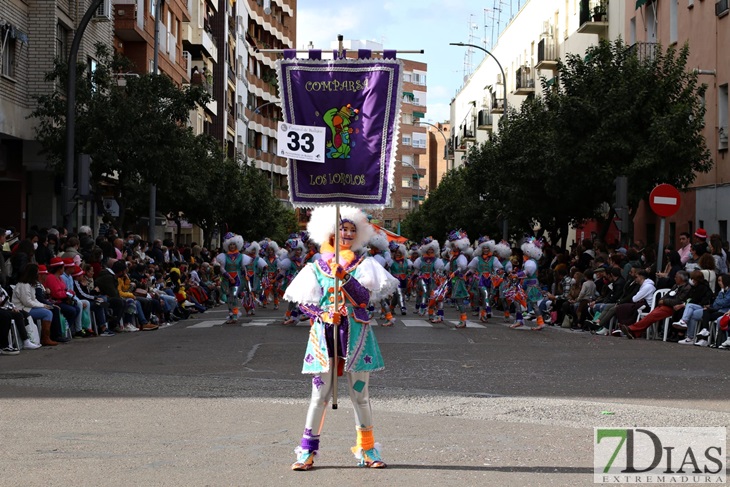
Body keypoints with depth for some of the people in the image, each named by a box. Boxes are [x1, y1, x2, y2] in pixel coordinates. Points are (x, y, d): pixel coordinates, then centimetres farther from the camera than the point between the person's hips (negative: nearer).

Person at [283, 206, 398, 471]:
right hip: (324, 333, 0)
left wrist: (344, 277, -22)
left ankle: (367, 449, 13)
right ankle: (307, 451, 4)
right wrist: (322, 315, -13)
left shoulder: (363, 264, 6)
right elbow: (304, 302, 5)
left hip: (355, 333, 0)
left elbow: (364, 298, -8)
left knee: (360, 393, 4)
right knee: (320, 393, -1)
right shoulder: (317, 267, 8)